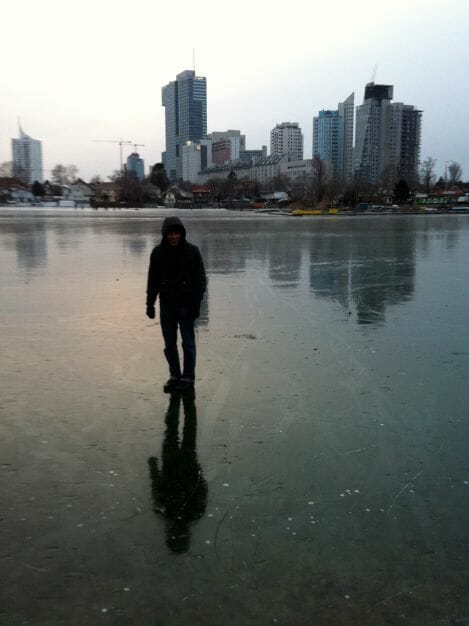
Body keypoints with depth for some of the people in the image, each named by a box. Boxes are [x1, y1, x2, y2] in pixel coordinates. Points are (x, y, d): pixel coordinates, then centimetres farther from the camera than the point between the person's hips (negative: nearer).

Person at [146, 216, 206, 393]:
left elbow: (200, 279, -6)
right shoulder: (158, 253, 2)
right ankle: (174, 376, 23)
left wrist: (196, 304, -11)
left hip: (186, 304, -3)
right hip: (166, 305, 3)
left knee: (188, 343, 1)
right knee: (169, 343, 10)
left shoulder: (192, 251, -7)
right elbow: (153, 280, 7)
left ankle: (188, 378, 12)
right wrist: (150, 304, 3)